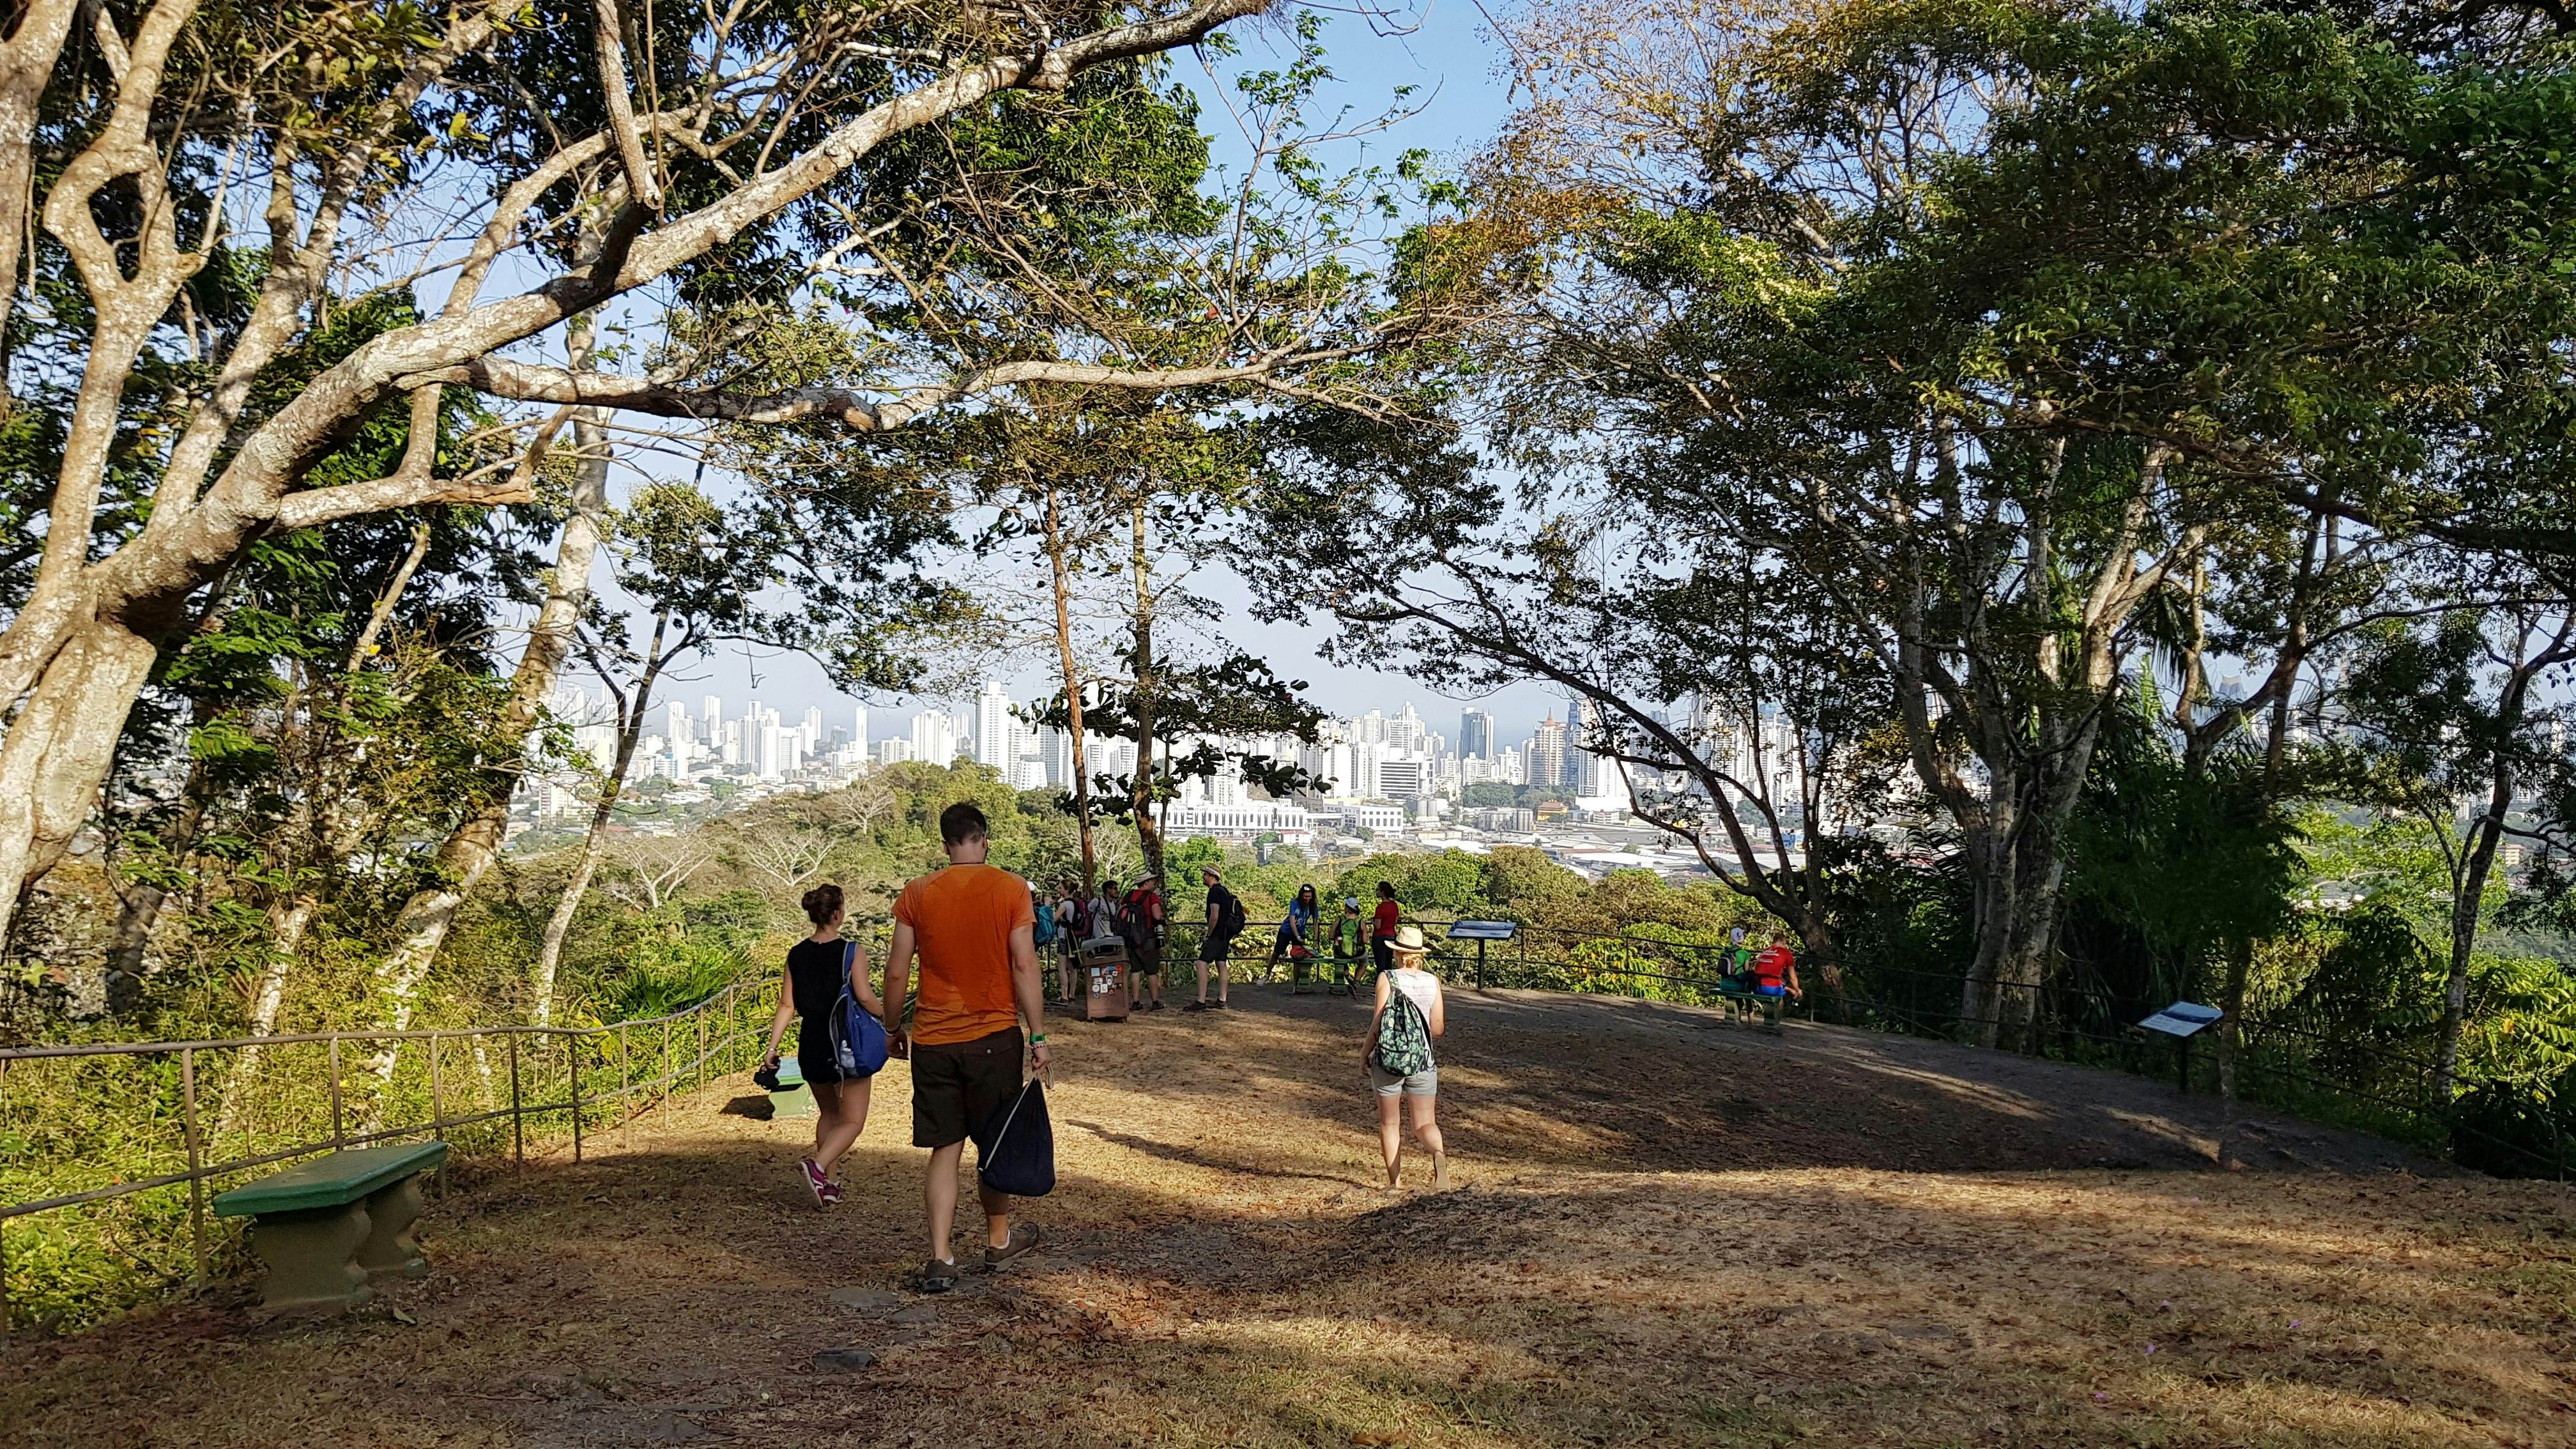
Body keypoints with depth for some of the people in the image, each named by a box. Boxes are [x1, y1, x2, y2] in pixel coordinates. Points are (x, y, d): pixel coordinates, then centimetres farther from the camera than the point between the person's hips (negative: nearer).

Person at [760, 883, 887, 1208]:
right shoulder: (852, 952, -12)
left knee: (828, 1113, 22)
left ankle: (829, 1184, 21)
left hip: (811, 1047, 5)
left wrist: (772, 1047, 5)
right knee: (852, 1120, 3)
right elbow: (864, 997, -19)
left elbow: (787, 1005, 1)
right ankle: (818, 1166, -21)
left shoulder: (796, 955, 3)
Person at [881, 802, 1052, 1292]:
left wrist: (892, 1027, 16)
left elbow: (897, 971, 2)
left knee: (945, 1150, 8)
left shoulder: (916, 895, 0)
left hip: (932, 1040, 1)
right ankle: (999, 1240, 32)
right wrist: (1038, 1036, -4)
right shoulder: (1010, 889, -6)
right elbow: (1025, 967, -9)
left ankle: (940, 1260, 1)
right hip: (994, 1036, -1)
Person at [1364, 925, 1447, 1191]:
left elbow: (1380, 1022, -11)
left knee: (1389, 1124, 12)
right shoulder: (1432, 981, 2)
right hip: (1423, 1061, 2)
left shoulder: (1387, 978, -7)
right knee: (1426, 1123, 6)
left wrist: (1366, 1051, 4)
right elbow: (1438, 1029, 3)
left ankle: (1395, 1182, 11)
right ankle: (1439, 1154, -25)